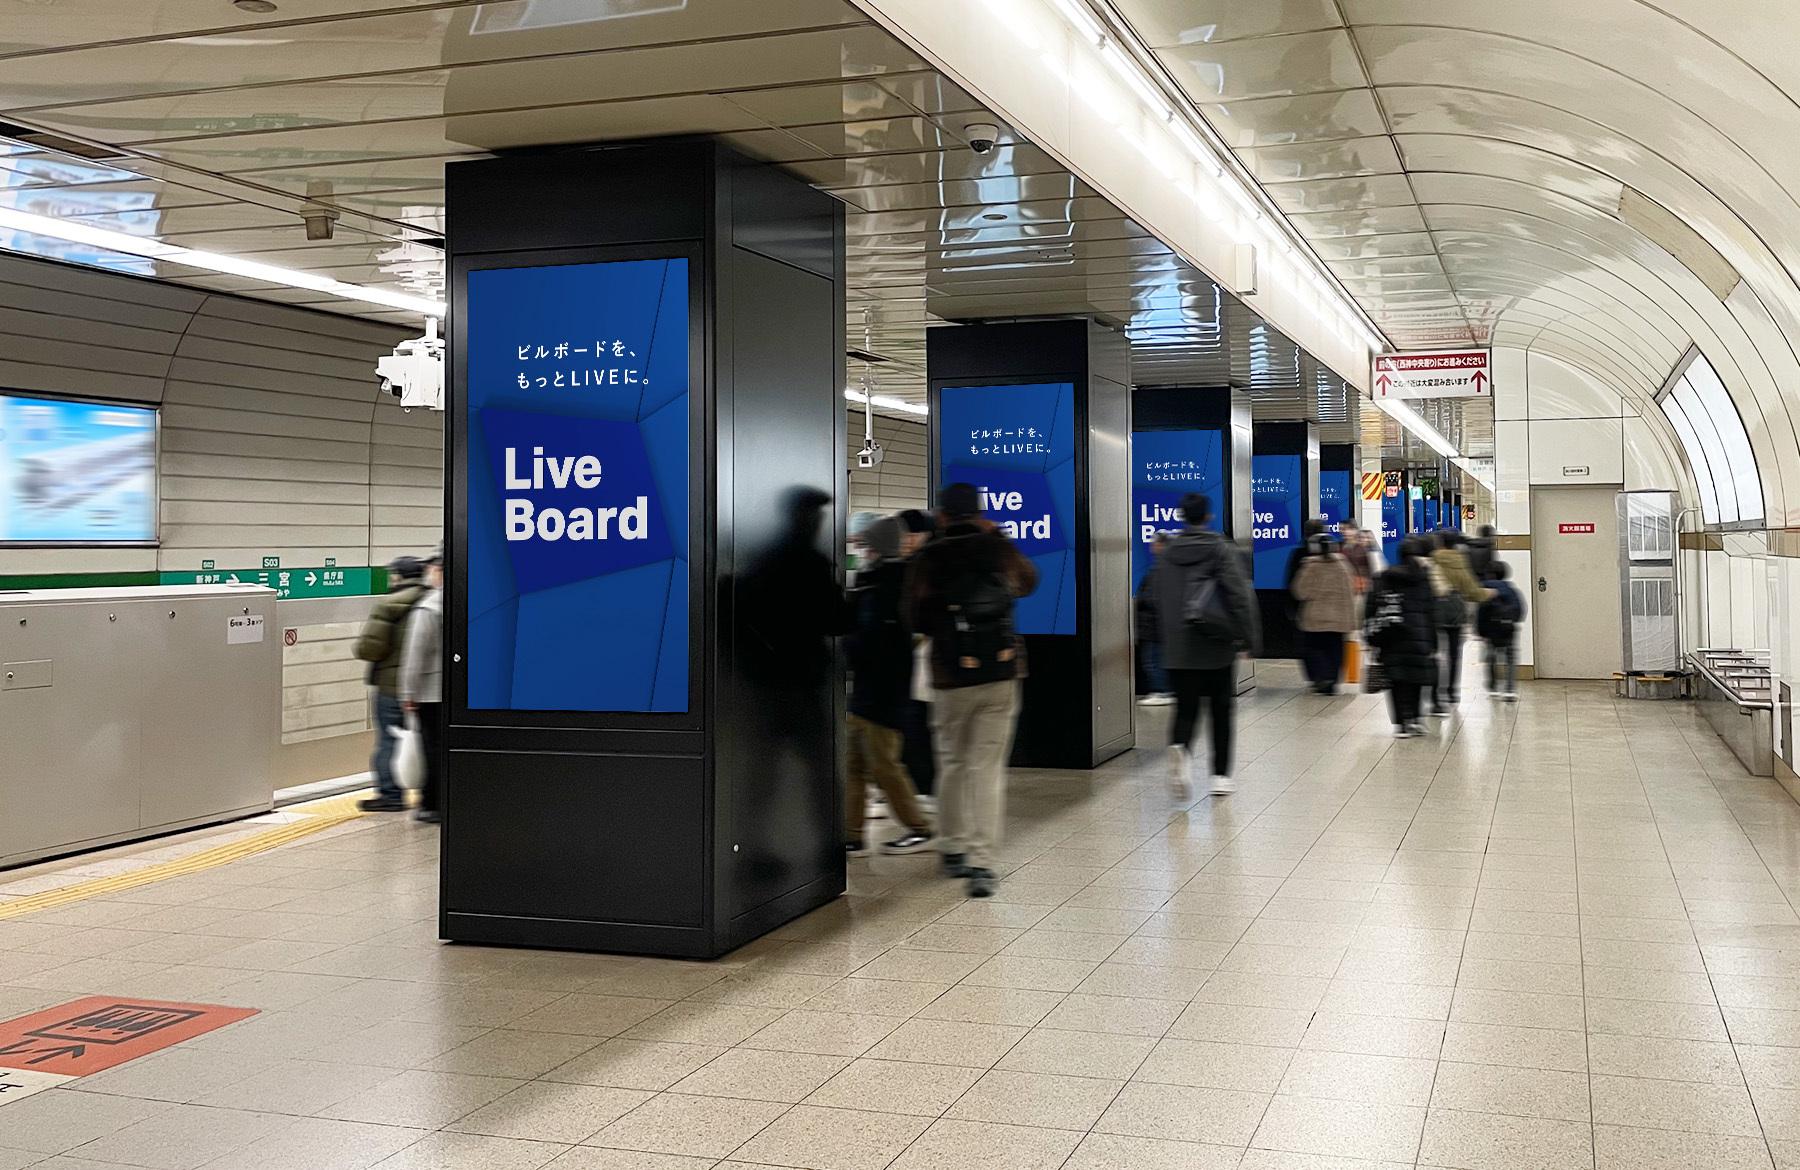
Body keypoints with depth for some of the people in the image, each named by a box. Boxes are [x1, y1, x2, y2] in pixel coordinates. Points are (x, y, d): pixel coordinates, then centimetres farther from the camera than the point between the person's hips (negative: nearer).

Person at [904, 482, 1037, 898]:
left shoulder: (928, 559, -6)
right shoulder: (1001, 549, 1)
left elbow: (915, 620, -2)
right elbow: (1028, 581, 22)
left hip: (951, 677, -1)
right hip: (1001, 675, 1)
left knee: (952, 762, 17)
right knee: (988, 768, 2)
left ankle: (953, 849, 27)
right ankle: (981, 863, -6)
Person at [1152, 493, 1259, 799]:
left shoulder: (1167, 554, 6)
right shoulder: (1222, 549, -6)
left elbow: (1161, 601, 13)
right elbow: (1240, 595, -11)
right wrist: (1249, 637, -4)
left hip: (1178, 650, 2)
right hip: (1216, 647, -2)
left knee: (1185, 707, 6)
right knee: (1221, 710, 10)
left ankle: (1180, 747, -25)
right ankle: (1221, 776, 12)